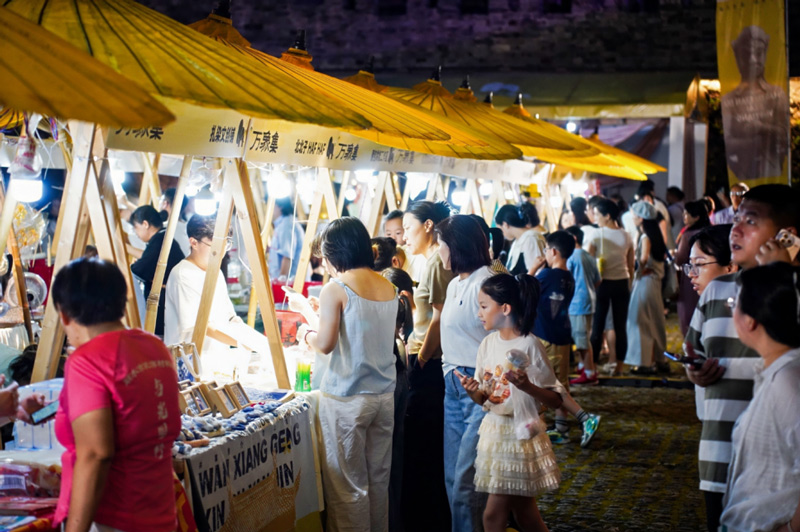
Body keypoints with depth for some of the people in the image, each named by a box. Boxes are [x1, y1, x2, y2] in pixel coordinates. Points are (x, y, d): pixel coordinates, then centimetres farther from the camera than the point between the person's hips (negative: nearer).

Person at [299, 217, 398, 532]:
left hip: (346, 399, -6)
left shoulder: (335, 290, -12)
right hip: (385, 395, 6)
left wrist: (306, 334, 6)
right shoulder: (389, 288, 6)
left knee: (348, 485, 3)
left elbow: (325, 344, -14)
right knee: (379, 479, 14)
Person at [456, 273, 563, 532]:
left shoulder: (529, 345, -15)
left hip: (520, 431, -6)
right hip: (493, 430, 6)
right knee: (523, 511, 16)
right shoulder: (488, 344, 3)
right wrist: (472, 390, -14)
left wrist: (527, 386, -29)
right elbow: (483, 399, 8)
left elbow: (555, 400, -13)